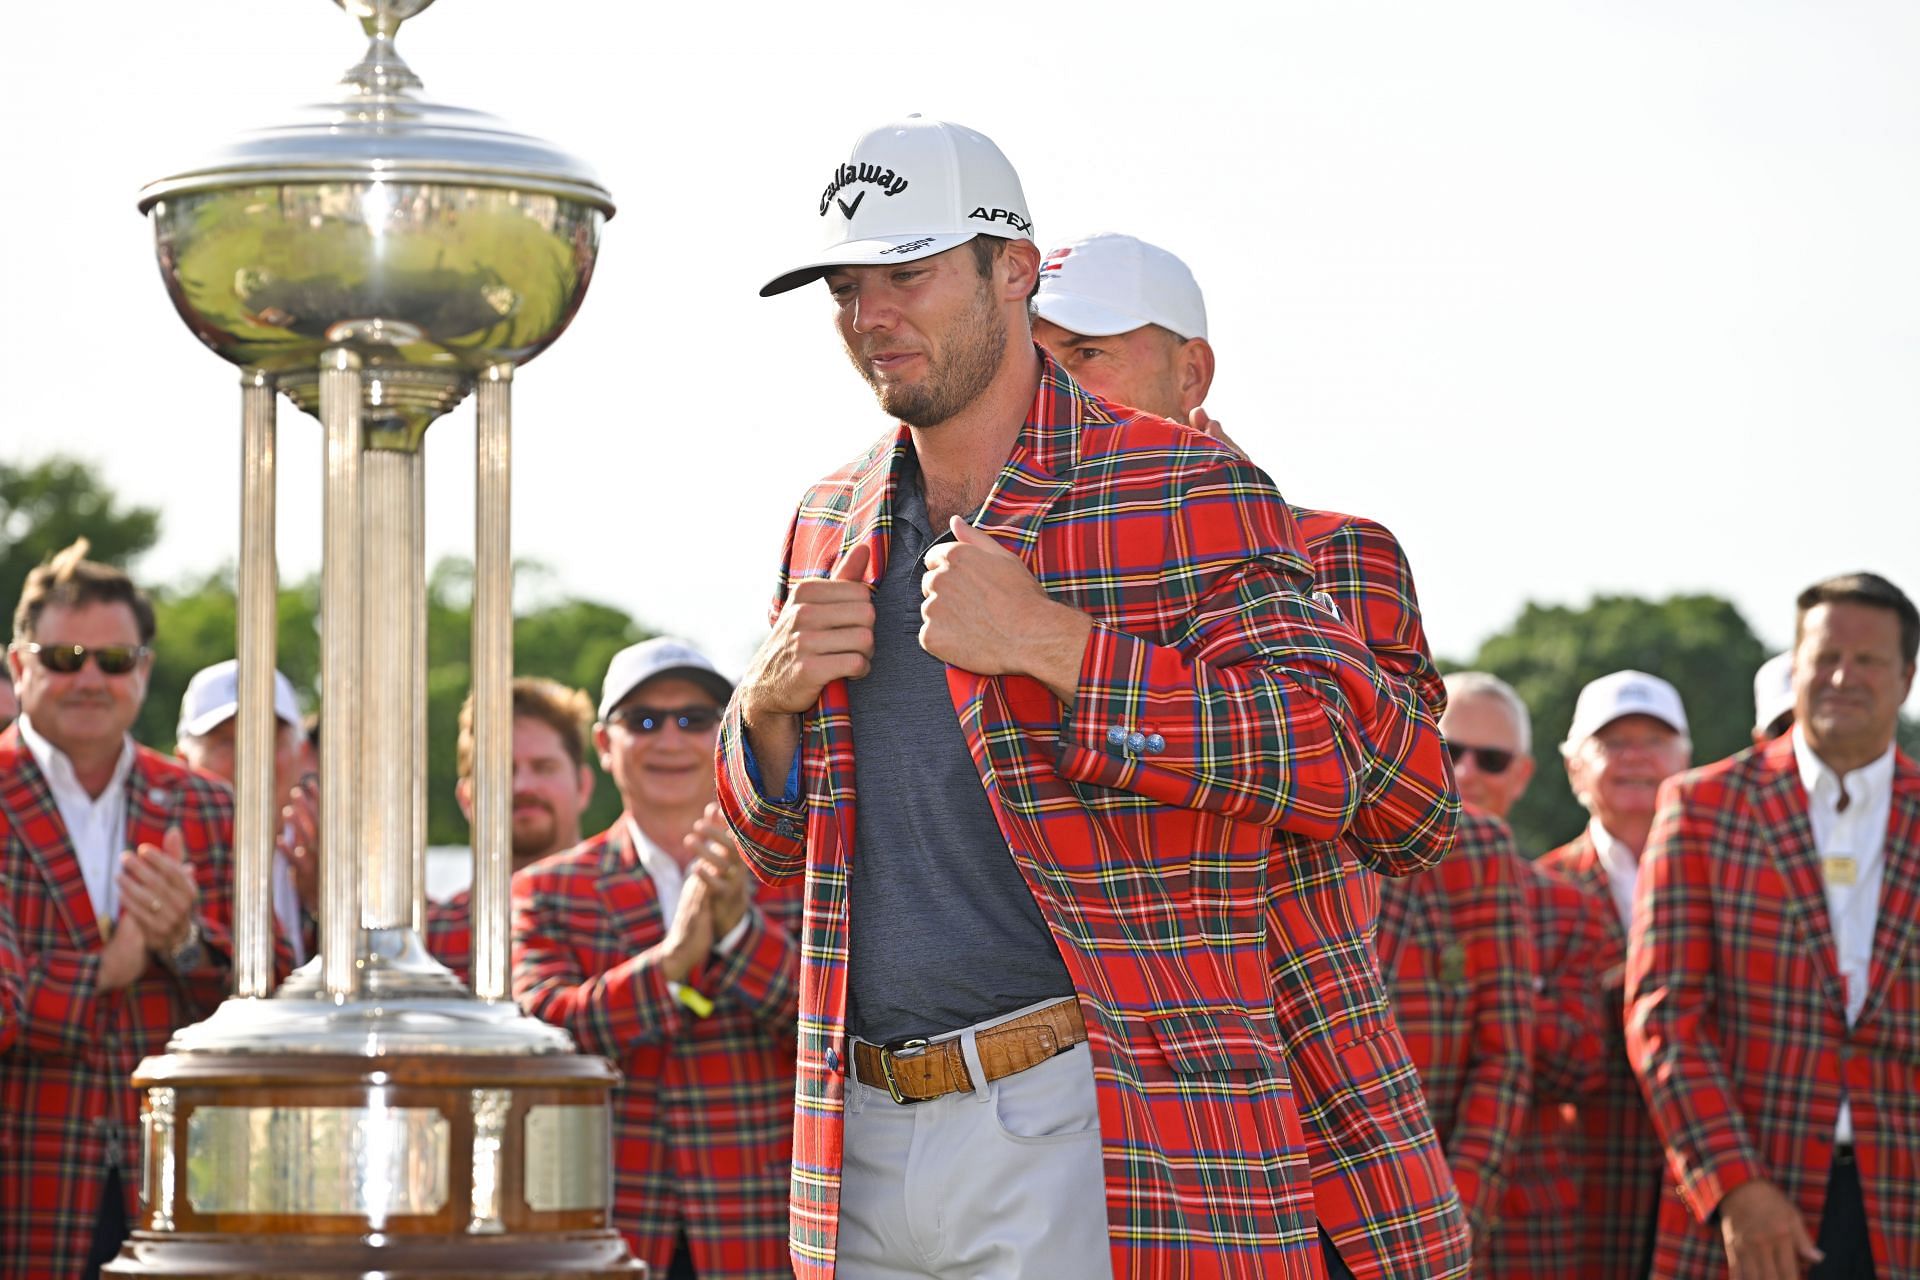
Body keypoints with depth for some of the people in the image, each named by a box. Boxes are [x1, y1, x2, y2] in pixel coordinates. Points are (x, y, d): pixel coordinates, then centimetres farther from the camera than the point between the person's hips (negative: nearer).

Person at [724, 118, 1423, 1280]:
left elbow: (1338, 752, -14)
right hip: (865, 1134, 6)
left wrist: (1051, 644, -18)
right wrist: (769, 707, 3)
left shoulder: (1185, 495, -2)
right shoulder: (832, 528, 18)